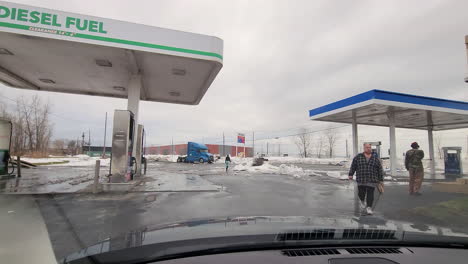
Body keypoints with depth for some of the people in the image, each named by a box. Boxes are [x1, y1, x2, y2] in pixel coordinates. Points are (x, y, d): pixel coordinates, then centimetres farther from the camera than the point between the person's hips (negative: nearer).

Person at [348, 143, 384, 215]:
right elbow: (353, 166, 7)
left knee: (370, 194, -2)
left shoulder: (376, 158, 4)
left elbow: (380, 169, 7)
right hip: (361, 180, 0)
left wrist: (381, 179, 6)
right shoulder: (358, 157, 3)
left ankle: (369, 208, 7)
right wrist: (350, 174, 4)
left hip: (372, 180, 0)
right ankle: (362, 201, 35)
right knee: (361, 193, 5)